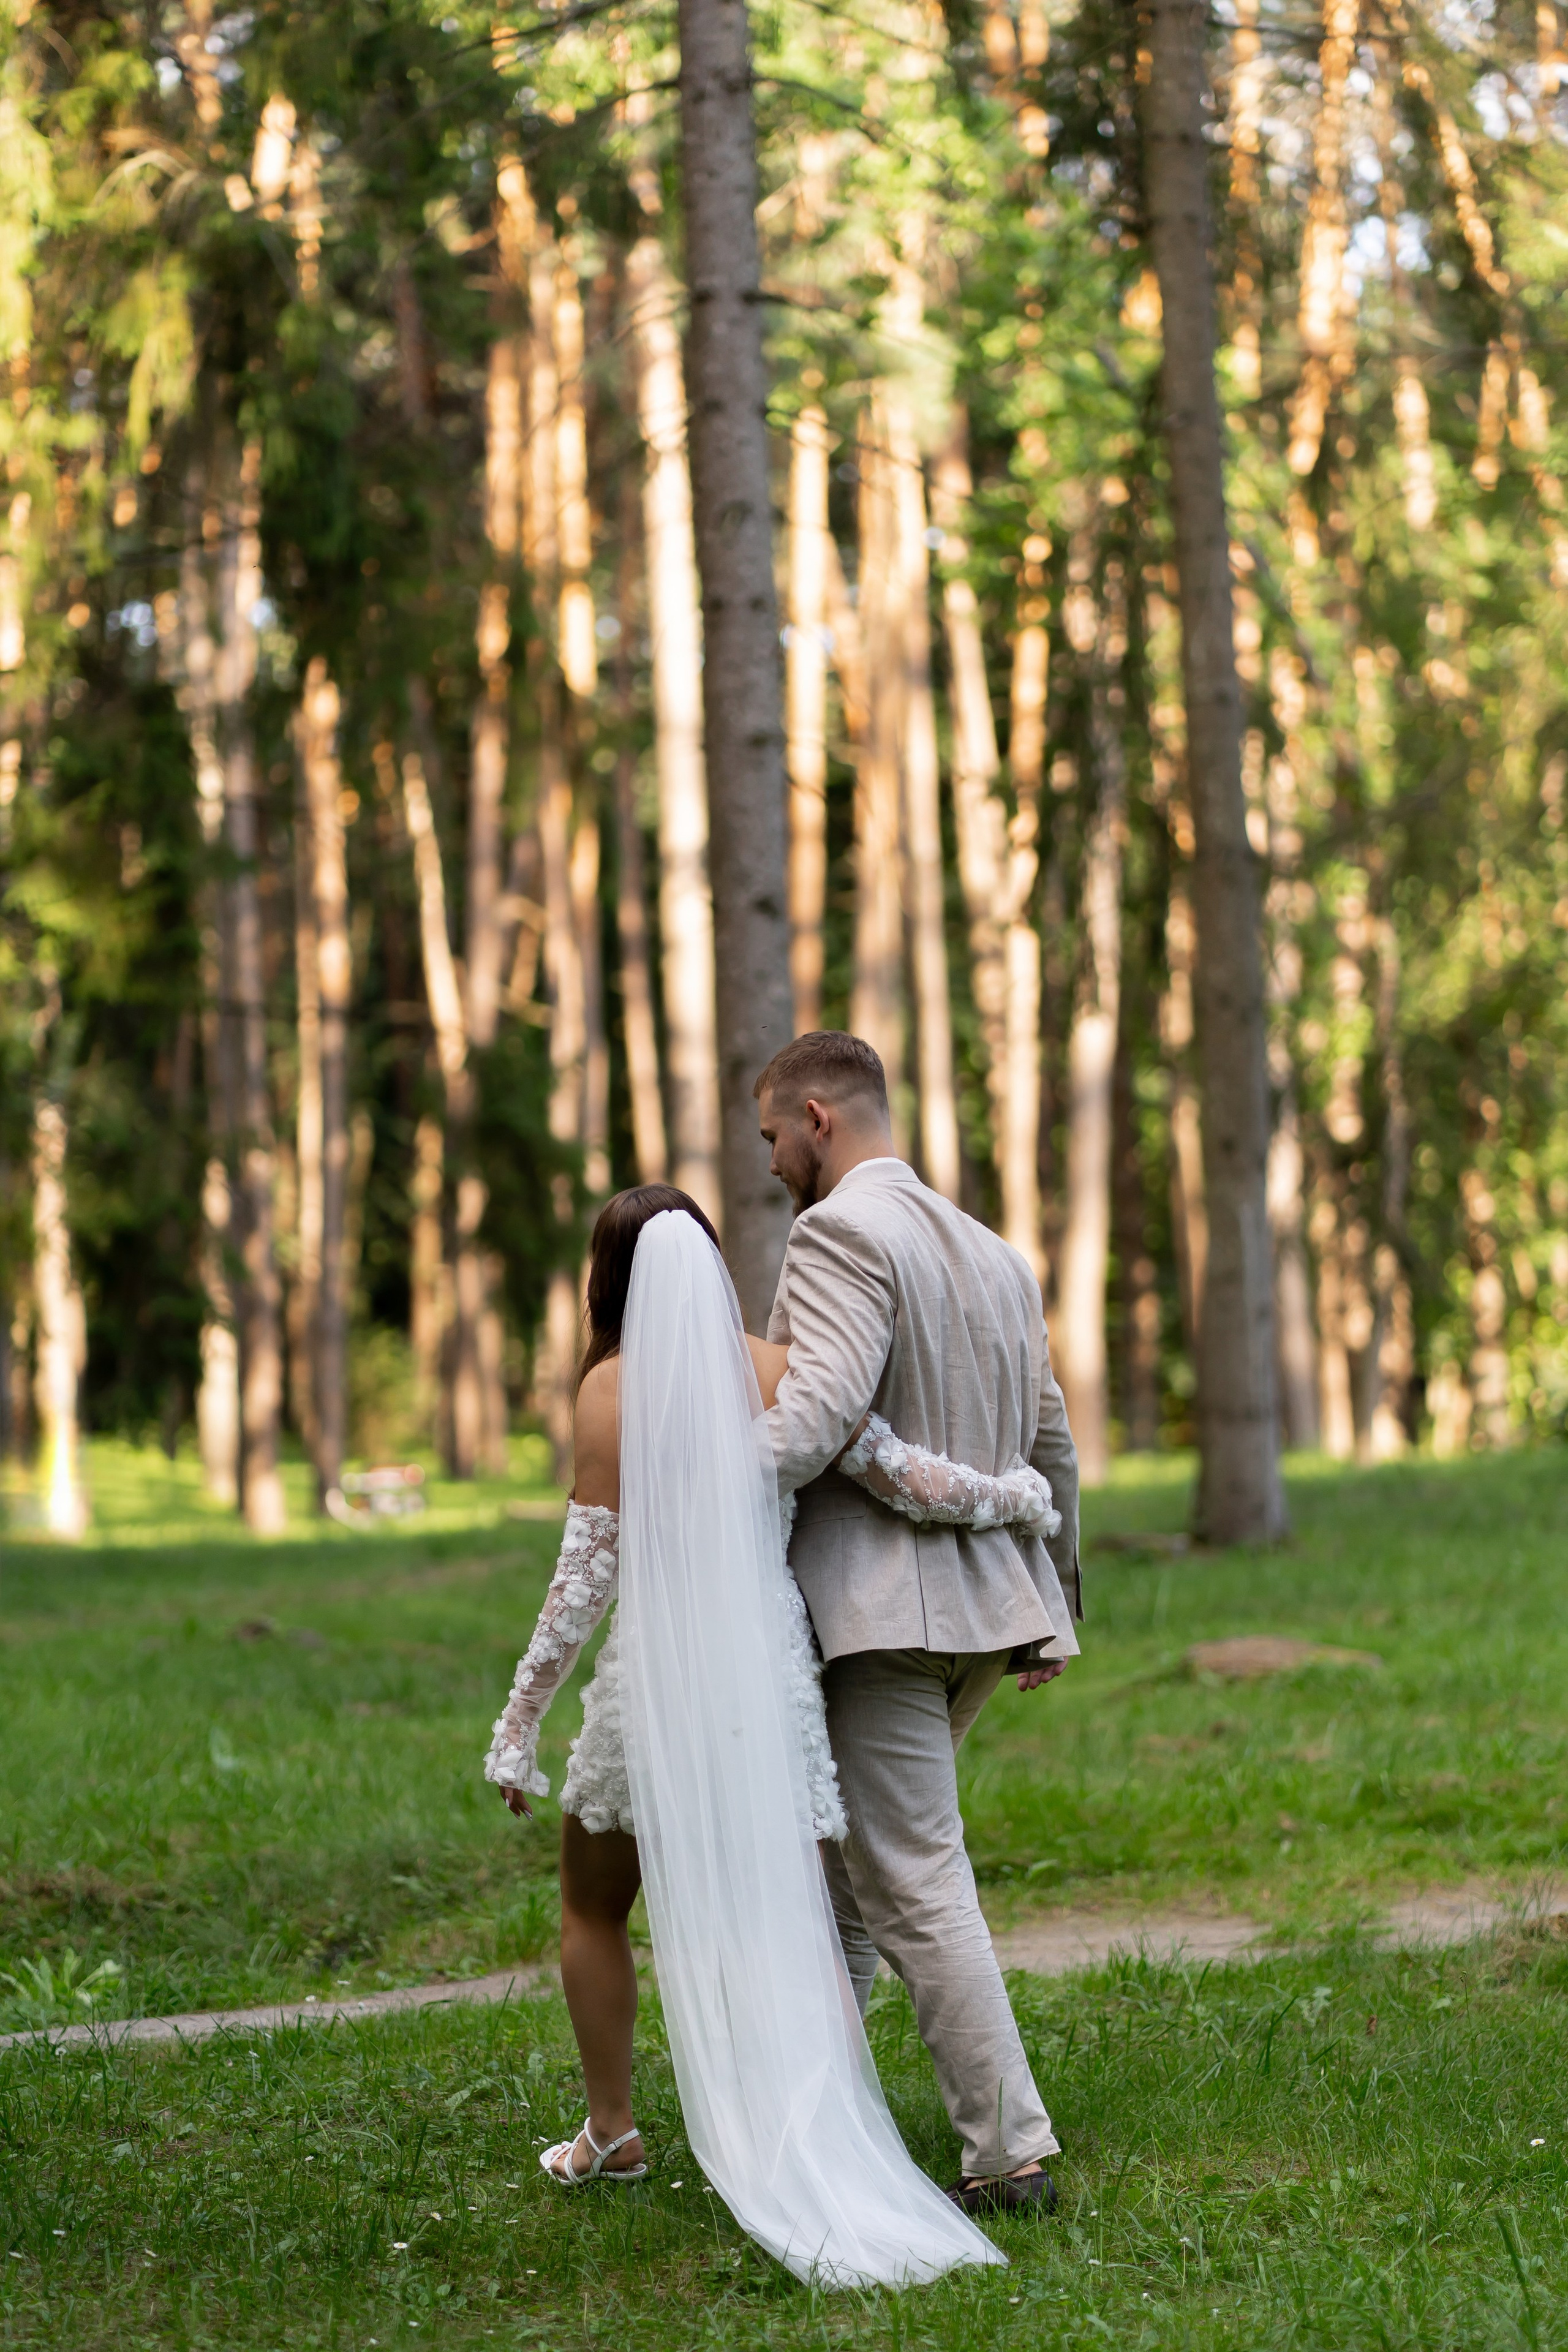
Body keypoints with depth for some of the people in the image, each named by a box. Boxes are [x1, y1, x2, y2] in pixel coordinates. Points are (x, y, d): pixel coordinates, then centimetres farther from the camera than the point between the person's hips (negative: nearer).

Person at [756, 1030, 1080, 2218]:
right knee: (845, 1845, 19)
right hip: (989, 1601, 9)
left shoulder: (838, 1236, -11)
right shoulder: (993, 1252, 16)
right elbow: (1051, 1443, 22)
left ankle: (1011, 2151, -4)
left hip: (880, 1608, -9)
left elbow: (817, 1415, -26)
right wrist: (1054, 1604, 30)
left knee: (916, 1885, -5)